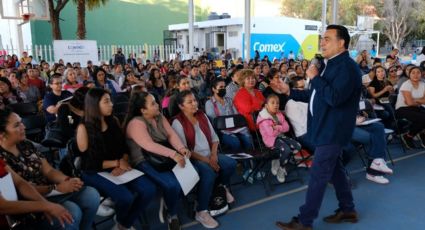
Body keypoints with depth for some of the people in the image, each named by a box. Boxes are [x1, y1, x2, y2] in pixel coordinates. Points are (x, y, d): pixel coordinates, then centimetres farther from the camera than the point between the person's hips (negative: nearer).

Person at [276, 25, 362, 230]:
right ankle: (348, 210, 34)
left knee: (318, 176, -5)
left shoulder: (347, 67, -18)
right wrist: (290, 92, 13)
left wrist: (315, 77, -22)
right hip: (326, 128, 10)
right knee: (334, 169, 19)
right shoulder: (331, 65, 14)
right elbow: (316, 96, 19)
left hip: (333, 130, -10)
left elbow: (334, 98, -30)